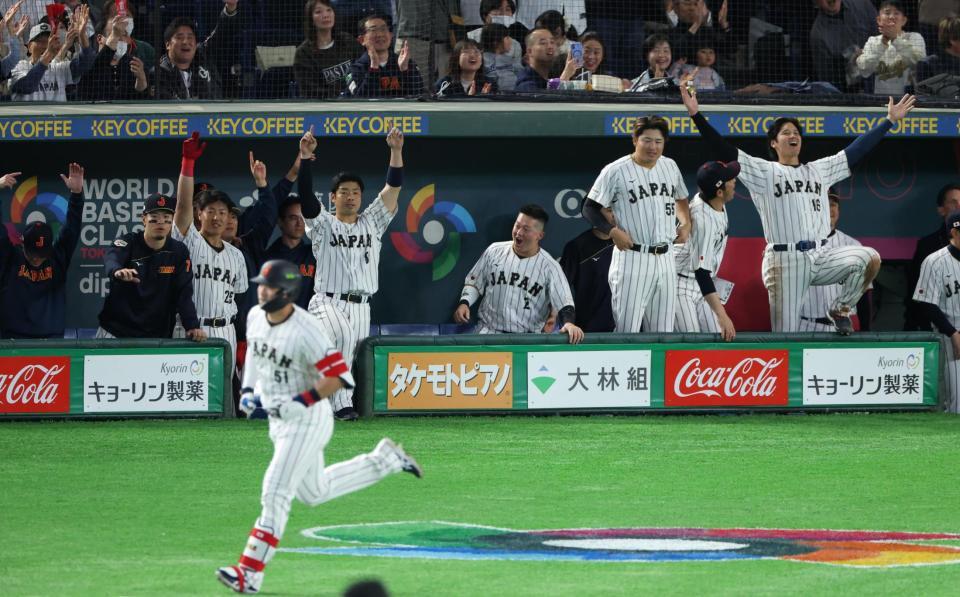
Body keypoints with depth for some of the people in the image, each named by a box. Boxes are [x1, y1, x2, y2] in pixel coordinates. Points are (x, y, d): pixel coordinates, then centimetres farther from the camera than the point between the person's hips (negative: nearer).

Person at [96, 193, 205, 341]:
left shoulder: (178, 252, 0)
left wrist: (193, 326, -22)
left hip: (158, 337, 1)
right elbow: (111, 260, -28)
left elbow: (184, 294, -5)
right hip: (116, 332, -1)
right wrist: (117, 271, -53)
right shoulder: (129, 243, -6)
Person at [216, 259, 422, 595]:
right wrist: (248, 389, 8)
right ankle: (385, 460, 35)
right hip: (279, 417, 9)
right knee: (314, 493, 22)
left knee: (276, 493, -13)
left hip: (308, 419, -9)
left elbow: (339, 377, -25)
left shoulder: (305, 331, -26)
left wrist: (299, 402, -27)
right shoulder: (255, 316, -2)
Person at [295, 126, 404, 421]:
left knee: (353, 359, -2)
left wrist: (396, 151, -5)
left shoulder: (372, 223, 16)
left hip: (361, 307, 5)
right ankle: (342, 405, -34)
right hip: (327, 302, -5)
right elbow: (305, 194, -6)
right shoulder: (323, 224, 9)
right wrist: (305, 157, -18)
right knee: (343, 335, -31)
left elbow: (393, 187, 8)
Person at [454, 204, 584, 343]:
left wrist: (569, 323, -29)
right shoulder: (494, 252, 7)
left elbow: (564, 301, -9)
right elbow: (474, 283, 17)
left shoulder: (550, 267, -1)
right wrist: (464, 303, -1)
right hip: (488, 333, 1)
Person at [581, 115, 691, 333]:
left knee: (663, 330, 9)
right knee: (626, 329, -11)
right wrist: (613, 231, -17)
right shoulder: (616, 171, -8)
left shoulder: (670, 166, 11)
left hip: (665, 258, 6)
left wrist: (686, 223, 11)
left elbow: (680, 199, 29)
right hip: (632, 257, -6)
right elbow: (591, 208, -4)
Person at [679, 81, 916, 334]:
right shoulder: (764, 172, 3)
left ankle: (841, 309, 1)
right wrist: (696, 115, -15)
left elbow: (856, 150, 18)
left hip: (820, 256, 4)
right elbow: (725, 152, -6)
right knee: (785, 335, -7)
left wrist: (890, 120, 17)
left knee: (869, 258, -18)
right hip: (784, 260, -4)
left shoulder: (819, 170, 17)